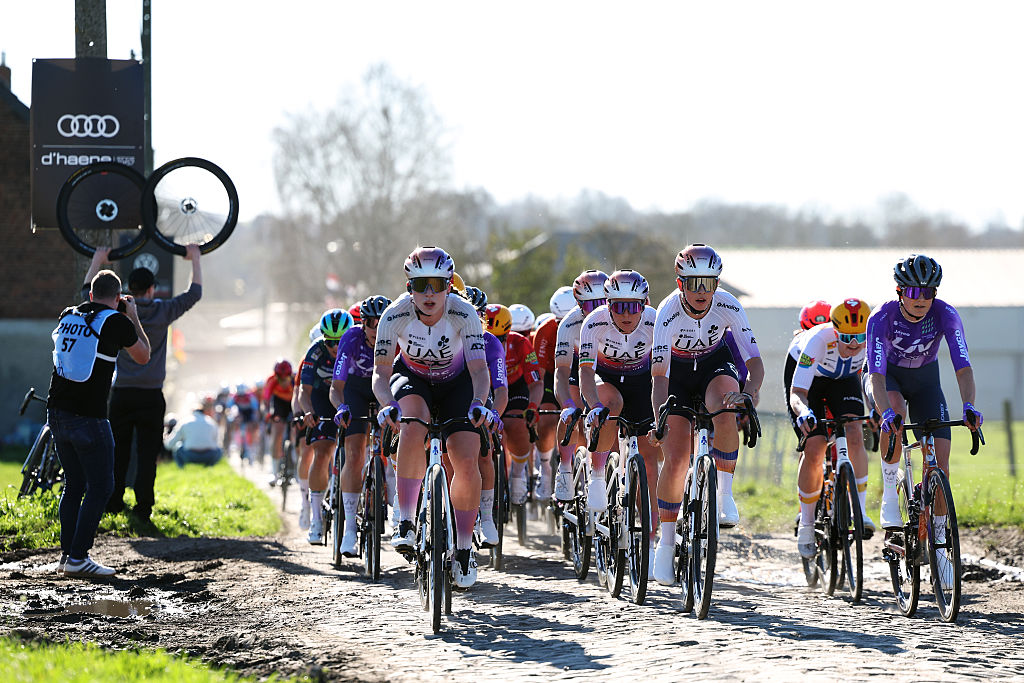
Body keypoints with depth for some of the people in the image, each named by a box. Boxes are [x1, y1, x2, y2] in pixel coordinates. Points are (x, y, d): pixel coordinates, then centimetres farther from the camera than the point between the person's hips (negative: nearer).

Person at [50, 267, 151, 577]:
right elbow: (143, 356, 7)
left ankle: (67, 553, 13)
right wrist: (133, 316, 18)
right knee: (100, 487, -1)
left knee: (73, 485, 15)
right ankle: (78, 558, -8)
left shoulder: (68, 316, 9)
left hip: (58, 412, 7)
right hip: (89, 418, -7)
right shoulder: (116, 322, -8)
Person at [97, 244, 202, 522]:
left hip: (121, 394, 2)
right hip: (151, 394, -2)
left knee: (117, 451, 11)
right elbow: (195, 293, 6)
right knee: (147, 454, 0)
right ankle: (143, 507, -3)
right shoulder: (162, 312, -4)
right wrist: (195, 258, 16)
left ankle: (113, 502, 13)